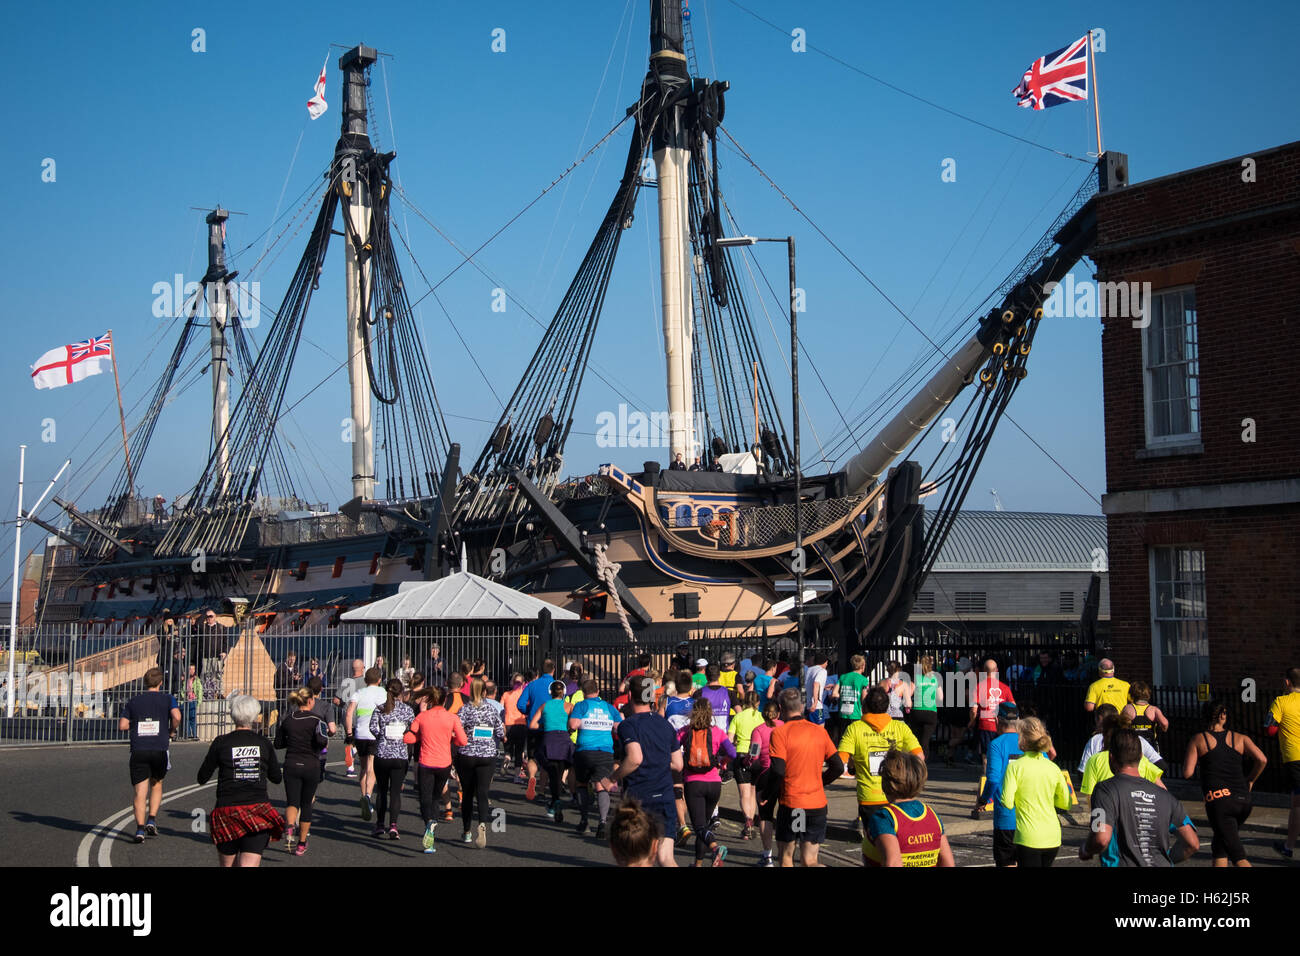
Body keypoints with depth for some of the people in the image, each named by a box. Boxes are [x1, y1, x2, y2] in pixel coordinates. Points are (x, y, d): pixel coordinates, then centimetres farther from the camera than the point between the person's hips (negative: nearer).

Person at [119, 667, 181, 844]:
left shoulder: (133, 701, 11)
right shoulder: (167, 699, 5)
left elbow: (122, 725, 5)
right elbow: (177, 717, -12)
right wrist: (171, 732, 6)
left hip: (138, 751, 1)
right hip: (160, 750, -1)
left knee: (140, 792, 0)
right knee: (156, 784, 22)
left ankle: (140, 827, -13)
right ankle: (152, 819, 9)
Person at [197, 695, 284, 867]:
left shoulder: (222, 742, -1)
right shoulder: (264, 743, 4)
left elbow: (202, 777, 6)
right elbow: (277, 778, 15)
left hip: (227, 809, 0)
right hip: (258, 810, 1)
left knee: (228, 864, 14)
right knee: (249, 864, -6)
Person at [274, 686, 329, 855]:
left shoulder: (287, 719, 4)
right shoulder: (315, 719, -7)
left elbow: (278, 744, 10)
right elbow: (321, 740, -24)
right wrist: (326, 741, -2)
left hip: (291, 765, 2)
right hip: (311, 765, -2)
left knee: (292, 801, -1)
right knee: (306, 803, 12)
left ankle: (290, 827, -34)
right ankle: (302, 843, 18)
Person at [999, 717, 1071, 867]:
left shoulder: (1015, 767, -10)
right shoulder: (1053, 768, 3)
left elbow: (1007, 803, -15)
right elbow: (1066, 803, 11)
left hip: (1029, 839, -5)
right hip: (1053, 838, 5)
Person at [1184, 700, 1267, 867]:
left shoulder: (1198, 740, 6)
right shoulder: (1240, 738, 13)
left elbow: (1187, 773, 0)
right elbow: (1262, 760, -1)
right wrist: (1250, 781, 14)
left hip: (1218, 800, -4)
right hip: (1243, 801, 4)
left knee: (1238, 856, -10)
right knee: (1219, 844, 26)